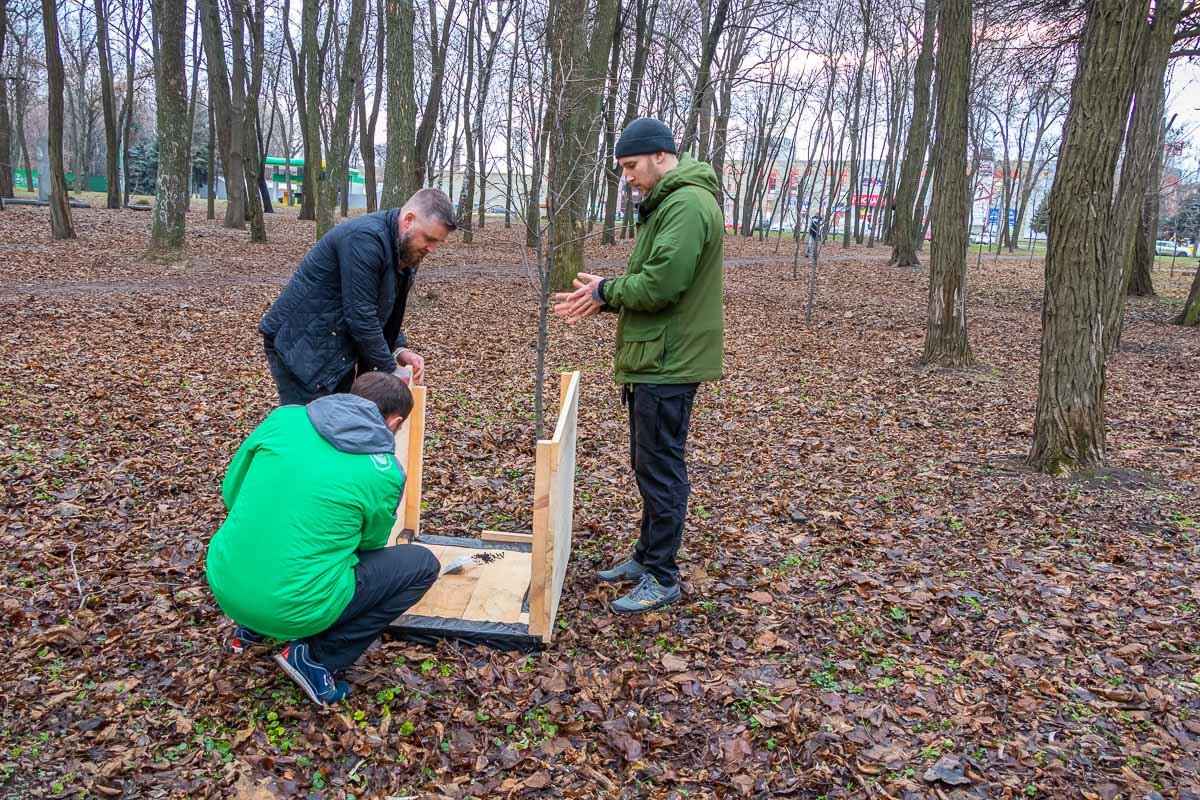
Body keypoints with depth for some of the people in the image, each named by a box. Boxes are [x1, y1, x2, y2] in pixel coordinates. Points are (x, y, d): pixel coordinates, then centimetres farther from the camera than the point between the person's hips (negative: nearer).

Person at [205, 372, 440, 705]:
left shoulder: (284, 418, 0)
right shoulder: (385, 472, -8)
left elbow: (231, 494, 11)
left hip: (224, 586, 6)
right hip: (292, 610, -5)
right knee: (422, 564, 8)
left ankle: (251, 627, 24)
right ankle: (317, 657, 5)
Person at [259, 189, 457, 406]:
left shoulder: (407, 252, 6)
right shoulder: (365, 238, -23)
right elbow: (360, 318, -25)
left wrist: (399, 349, -1)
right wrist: (390, 372, -16)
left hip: (338, 348, 9)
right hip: (300, 346, -9)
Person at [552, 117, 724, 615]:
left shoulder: (687, 205, -17)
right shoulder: (666, 203, 18)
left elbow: (660, 285, -26)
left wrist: (606, 290, -9)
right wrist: (603, 297, 3)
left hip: (668, 365, -11)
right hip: (653, 361, 11)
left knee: (661, 470, -1)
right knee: (648, 465, 18)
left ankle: (661, 578, 11)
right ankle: (648, 556, 32)